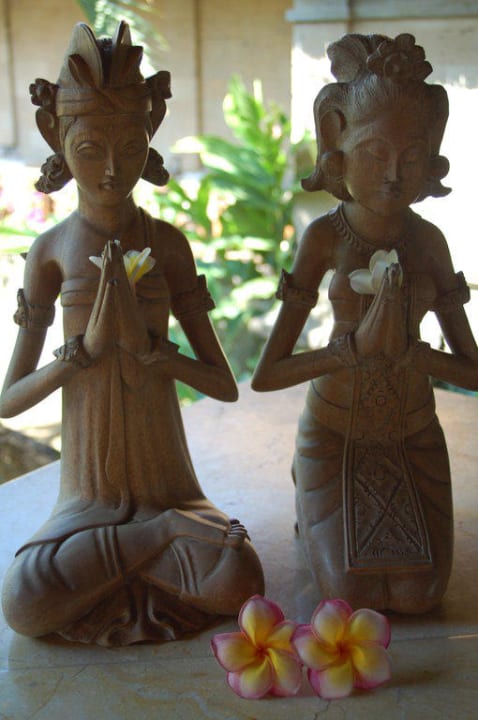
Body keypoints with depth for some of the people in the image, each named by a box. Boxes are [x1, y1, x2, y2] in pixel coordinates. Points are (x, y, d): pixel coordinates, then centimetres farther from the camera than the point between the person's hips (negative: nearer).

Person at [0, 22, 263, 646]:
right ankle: (165, 535, -1)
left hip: (168, 480, 1)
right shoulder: (51, 251, -4)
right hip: (87, 491, -1)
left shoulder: (167, 243, -2)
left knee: (238, 583, -23)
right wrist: (87, 347, -20)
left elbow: (224, 385, -2)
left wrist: (147, 344, -20)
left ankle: (94, 561, 0)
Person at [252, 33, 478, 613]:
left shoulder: (429, 241, -6)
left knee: (417, 596, -3)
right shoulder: (325, 237, -15)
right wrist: (359, 345, -27)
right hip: (335, 431, -3)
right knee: (352, 594, -6)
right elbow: (265, 376, -19)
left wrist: (406, 348, -20)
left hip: (413, 435, 3)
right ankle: (311, 497, 22)